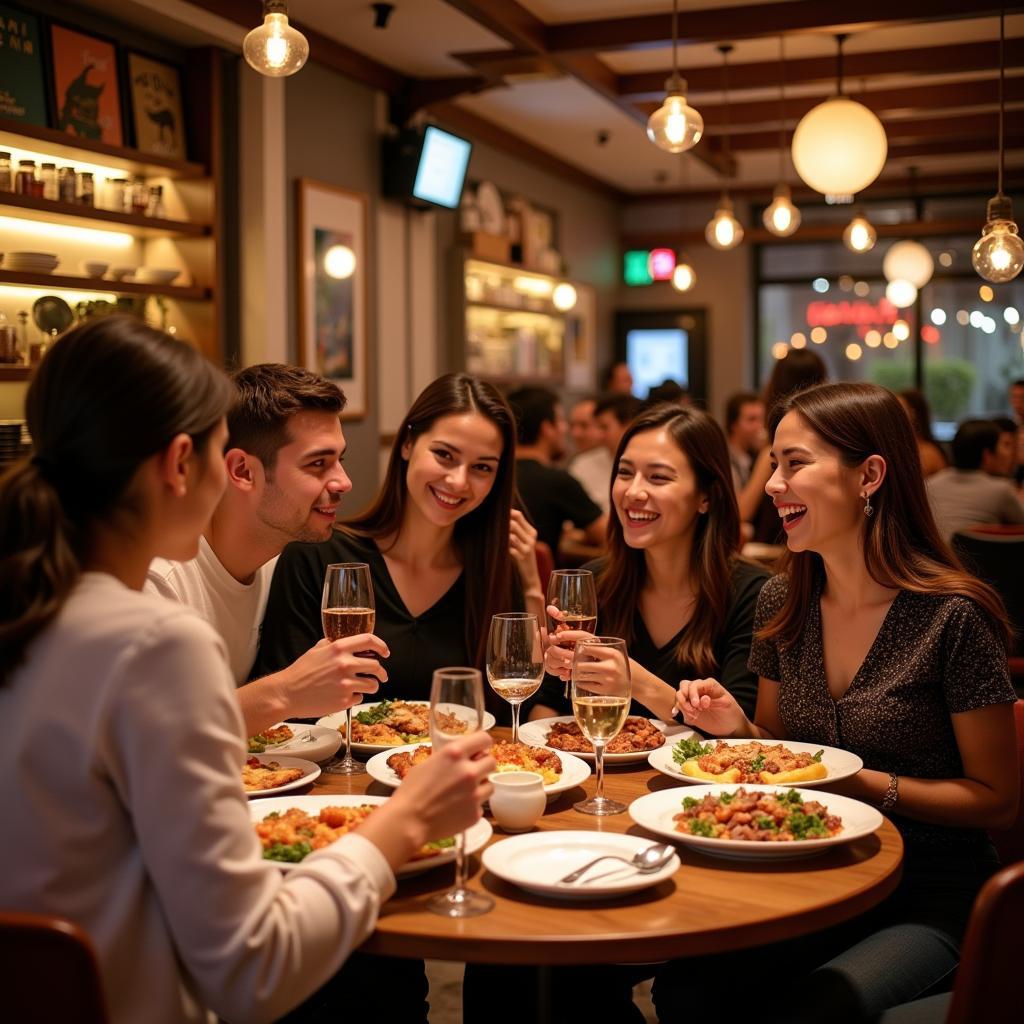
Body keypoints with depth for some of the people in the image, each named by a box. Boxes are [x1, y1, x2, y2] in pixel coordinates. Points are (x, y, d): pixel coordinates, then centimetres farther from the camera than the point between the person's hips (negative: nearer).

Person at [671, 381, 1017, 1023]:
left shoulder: (951, 615, -16)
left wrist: (863, 784, -20)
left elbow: (998, 801, -9)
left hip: (933, 898, -4)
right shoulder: (782, 604, 2)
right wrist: (739, 728, -7)